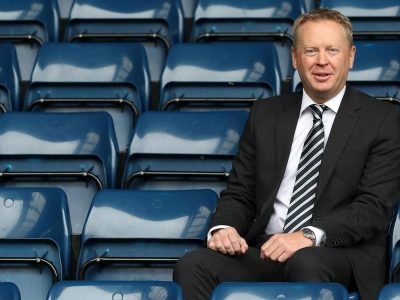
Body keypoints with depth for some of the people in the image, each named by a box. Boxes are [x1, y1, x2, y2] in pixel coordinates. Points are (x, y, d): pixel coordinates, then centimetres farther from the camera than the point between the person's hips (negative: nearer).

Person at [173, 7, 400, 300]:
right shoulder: (265, 114, 17)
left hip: (345, 253, -3)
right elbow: (239, 192, 16)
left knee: (307, 263, -39)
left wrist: (310, 236, -22)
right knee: (191, 267, -25)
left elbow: (375, 207, -6)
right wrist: (223, 228, -8)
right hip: (265, 249, 4)